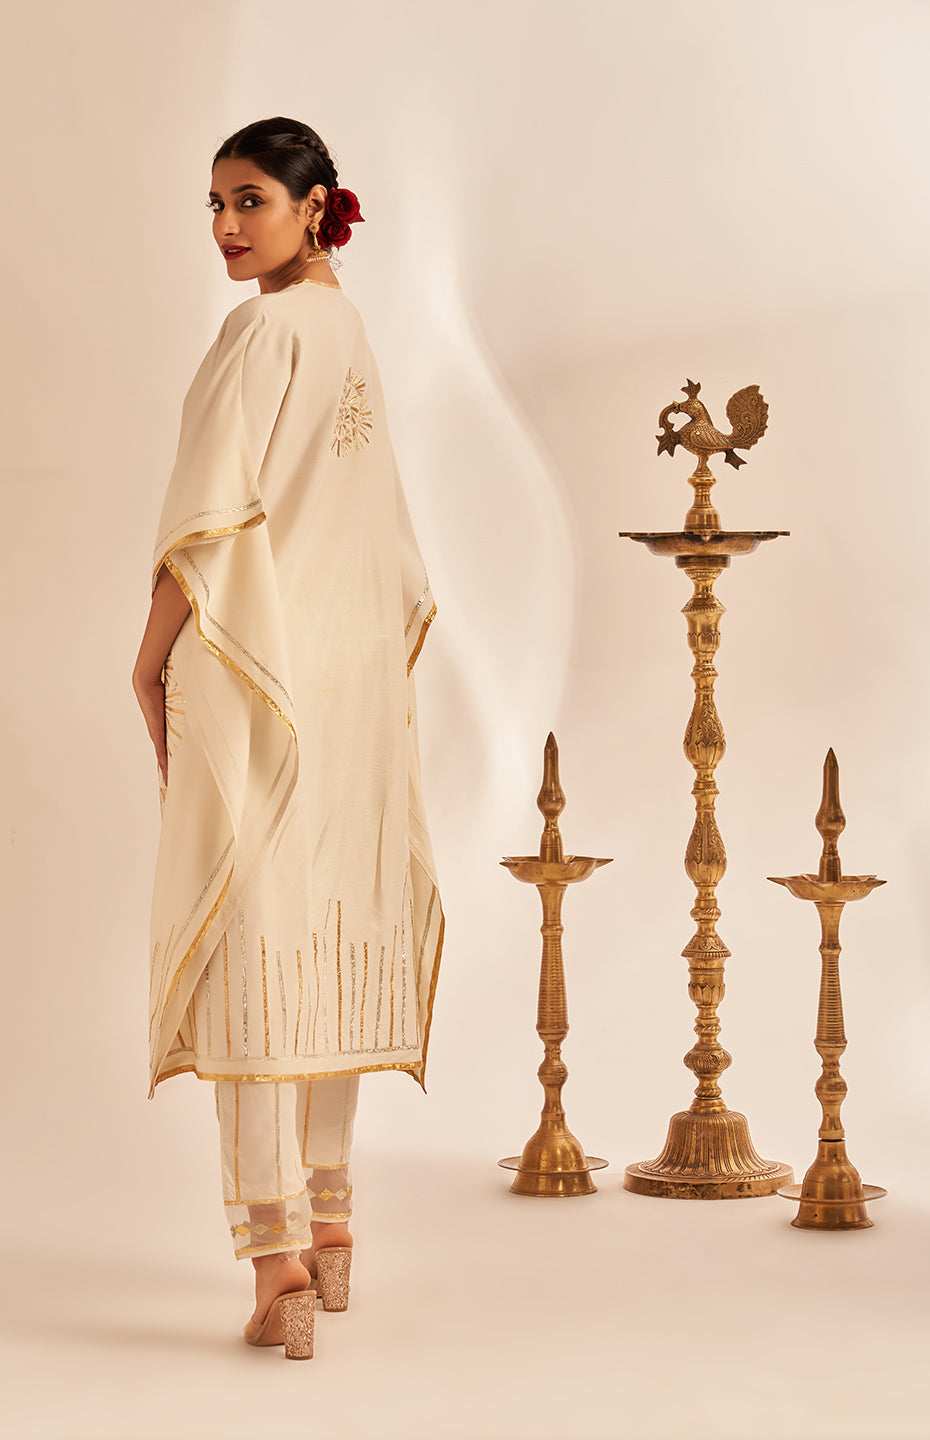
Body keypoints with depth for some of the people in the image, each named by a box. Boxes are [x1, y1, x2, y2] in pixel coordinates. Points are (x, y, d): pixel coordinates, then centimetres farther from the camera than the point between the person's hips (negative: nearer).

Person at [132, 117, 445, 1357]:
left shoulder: (268, 332, -11)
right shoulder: (354, 336, 15)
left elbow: (211, 514, -16)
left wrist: (152, 658, -7)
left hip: (257, 655, -8)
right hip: (353, 666, 9)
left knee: (252, 927, -10)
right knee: (331, 926, 12)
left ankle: (278, 1246, -15)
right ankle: (328, 1212, 21)